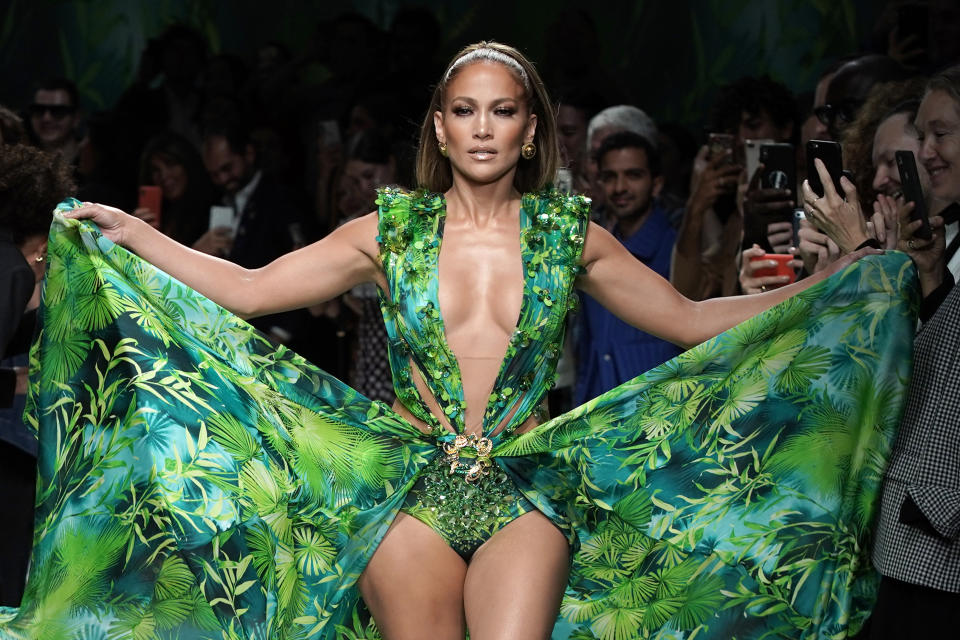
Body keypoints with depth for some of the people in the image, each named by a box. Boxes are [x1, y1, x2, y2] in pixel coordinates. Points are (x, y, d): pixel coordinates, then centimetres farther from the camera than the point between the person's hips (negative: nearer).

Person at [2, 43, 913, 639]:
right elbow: (249, 291, 5)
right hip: (410, 485, 0)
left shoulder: (570, 236, 7)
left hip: (529, 489, 0)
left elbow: (694, 322, 10)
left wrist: (838, 278, 5)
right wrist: (128, 234, -1)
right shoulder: (391, 230, 5)